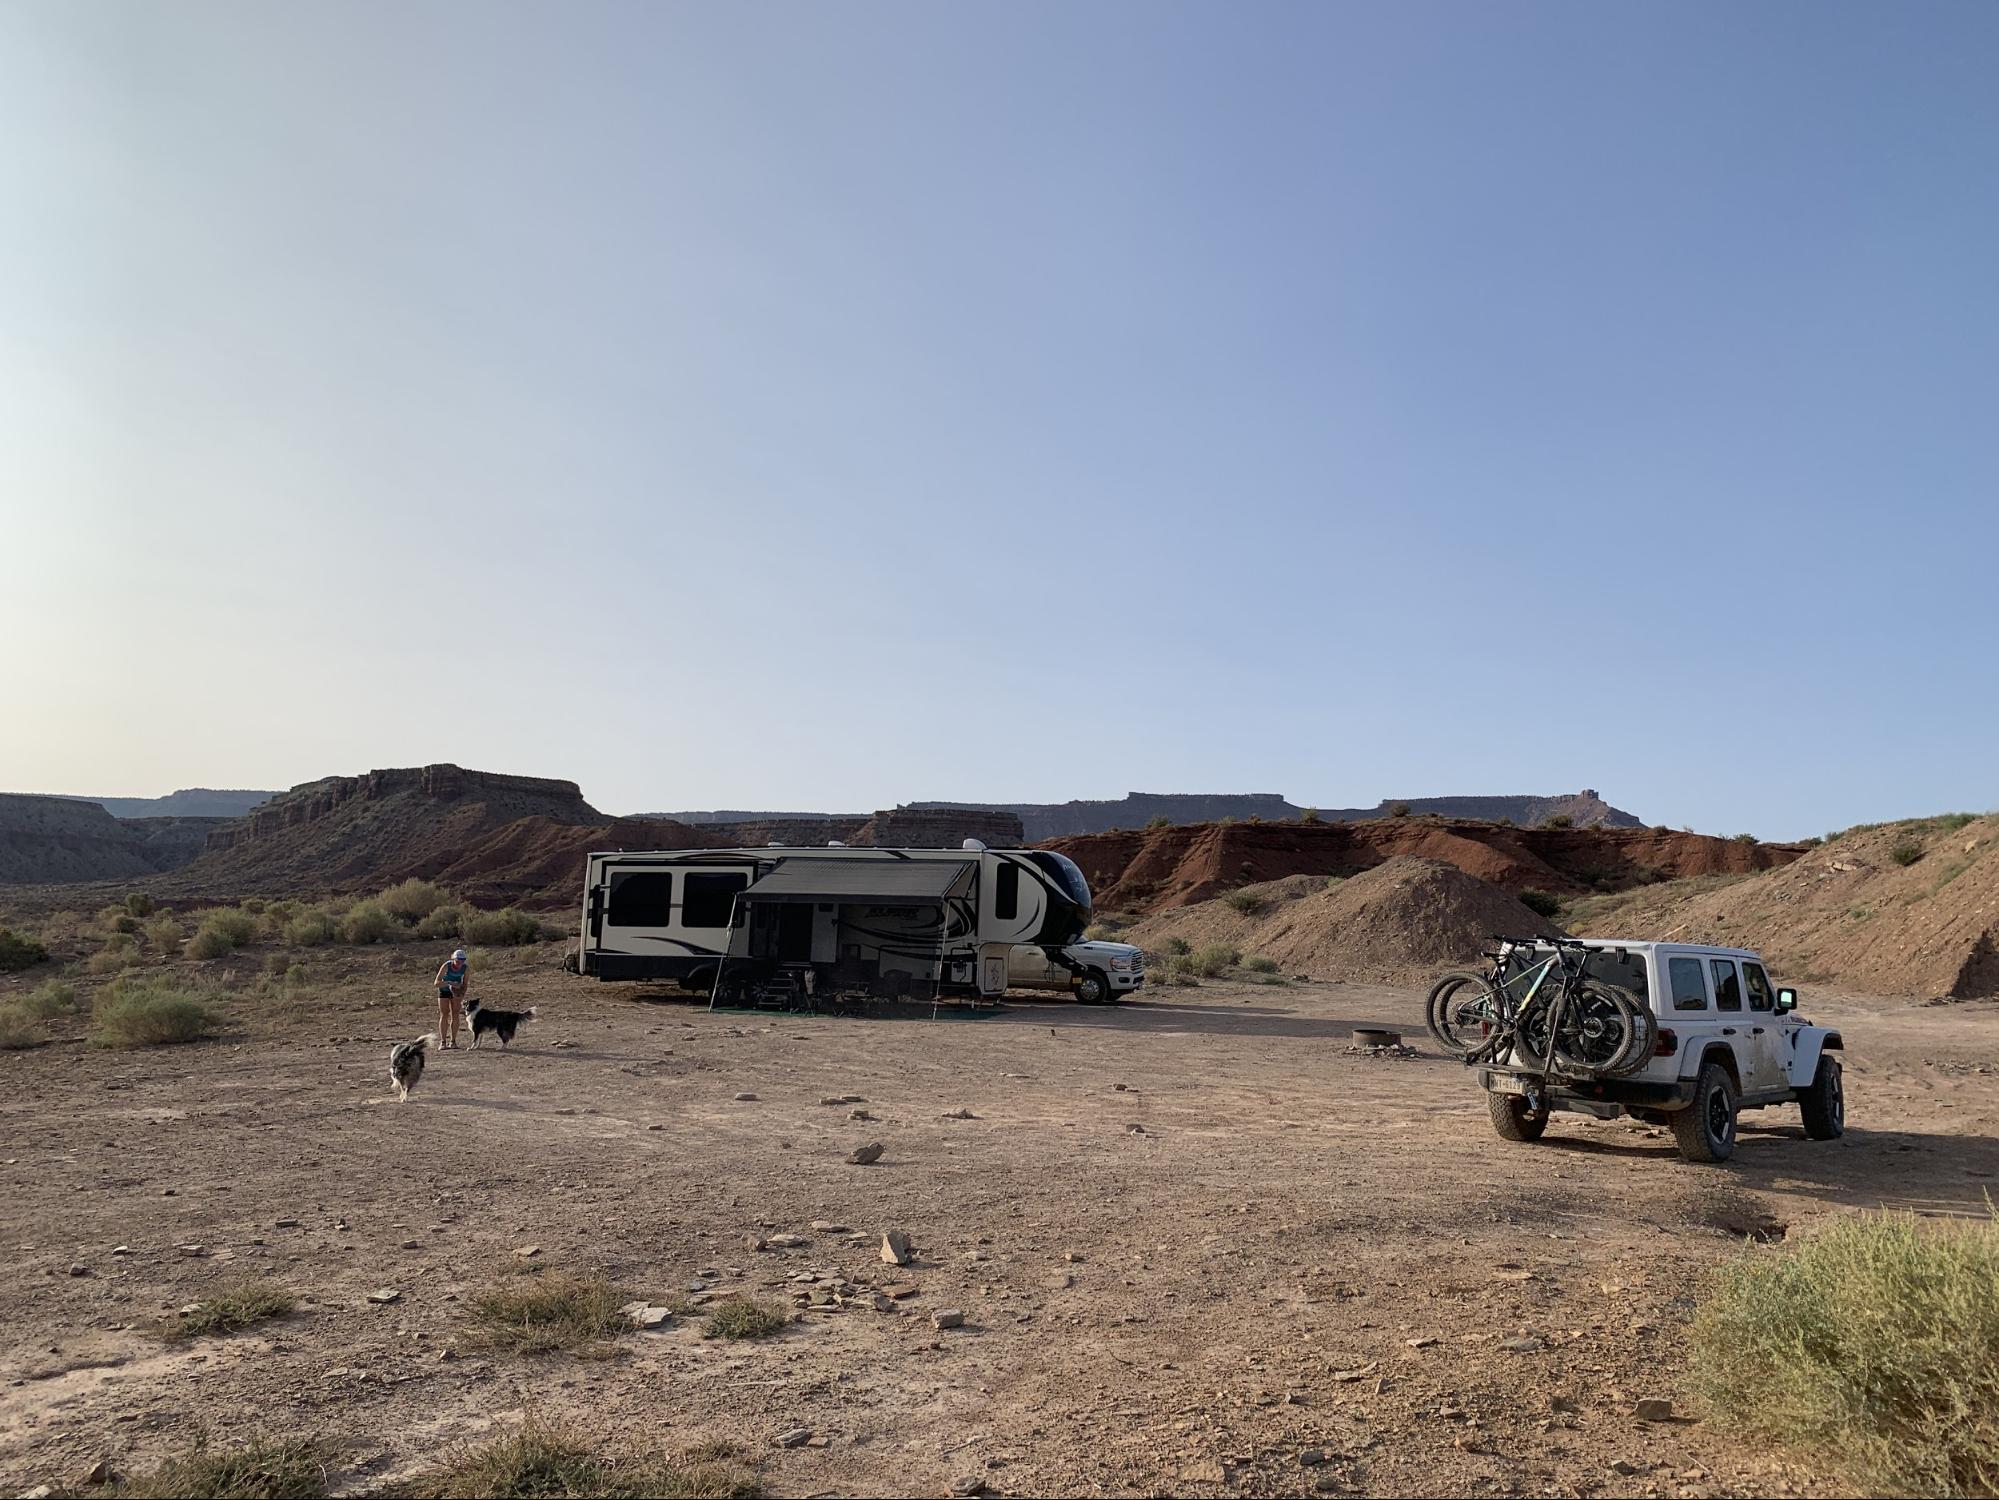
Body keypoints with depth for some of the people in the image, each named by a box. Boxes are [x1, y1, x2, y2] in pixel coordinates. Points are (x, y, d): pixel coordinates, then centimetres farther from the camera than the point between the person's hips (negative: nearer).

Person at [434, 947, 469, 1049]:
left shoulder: (466, 968, -24)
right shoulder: (446, 966, -32)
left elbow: (465, 984, -11)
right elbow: (437, 983, -34)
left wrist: (462, 996, -24)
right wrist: (450, 983, -48)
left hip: (456, 990, 2)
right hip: (444, 990, -2)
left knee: (455, 1015, -4)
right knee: (444, 1015, -6)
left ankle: (453, 1041, 0)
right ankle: (443, 1042, -5)